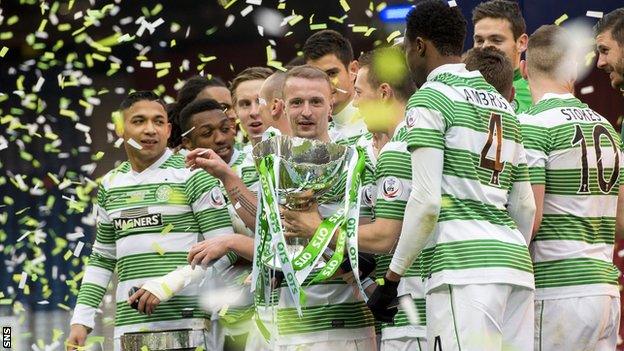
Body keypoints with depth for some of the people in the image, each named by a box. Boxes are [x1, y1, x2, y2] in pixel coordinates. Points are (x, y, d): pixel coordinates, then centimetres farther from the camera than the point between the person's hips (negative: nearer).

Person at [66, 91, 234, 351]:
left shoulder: (191, 174, -1)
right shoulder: (110, 185, 16)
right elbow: (102, 259, 24)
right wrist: (81, 320, 15)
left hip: (185, 322, -4)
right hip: (128, 326, 4)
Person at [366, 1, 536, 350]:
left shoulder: (430, 98, -1)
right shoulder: (504, 105, 20)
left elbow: (426, 202, -10)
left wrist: (391, 278, -4)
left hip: (463, 266, -7)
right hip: (515, 261, 7)